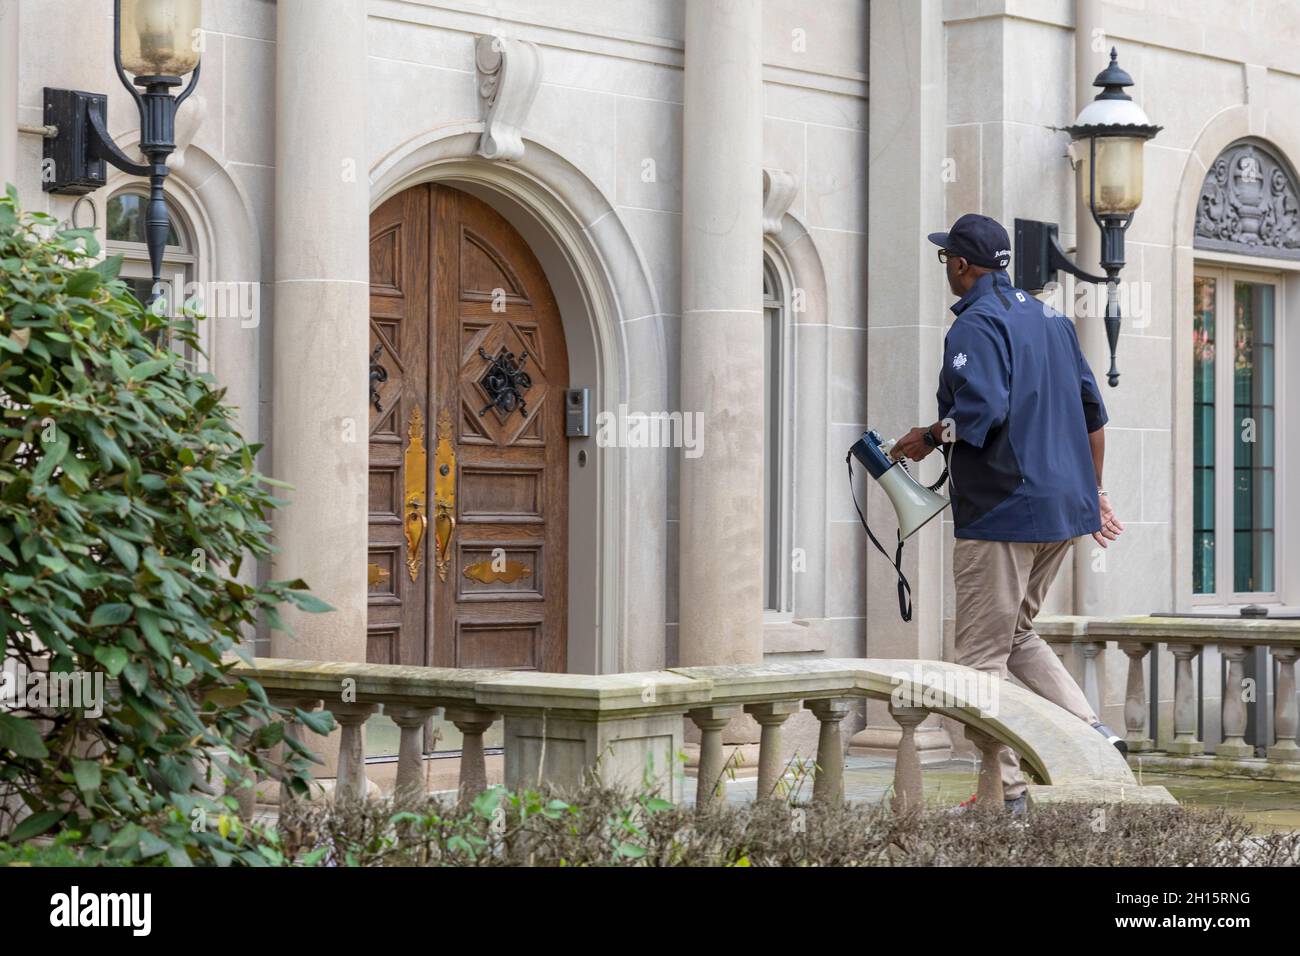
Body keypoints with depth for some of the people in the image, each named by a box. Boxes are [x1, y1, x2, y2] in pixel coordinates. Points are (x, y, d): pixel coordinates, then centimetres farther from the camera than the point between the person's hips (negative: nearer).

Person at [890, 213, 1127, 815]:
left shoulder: (976, 325, -11)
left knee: (982, 653, -1)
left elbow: (983, 410, -25)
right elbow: (1091, 408, 18)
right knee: (1016, 635, 20)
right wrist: (1093, 490, 24)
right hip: (1064, 506, 9)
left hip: (1001, 511, -9)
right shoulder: (1050, 318, 16)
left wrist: (929, 438, -8)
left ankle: (1005, 791, -2)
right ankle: (1091, 730, 2)